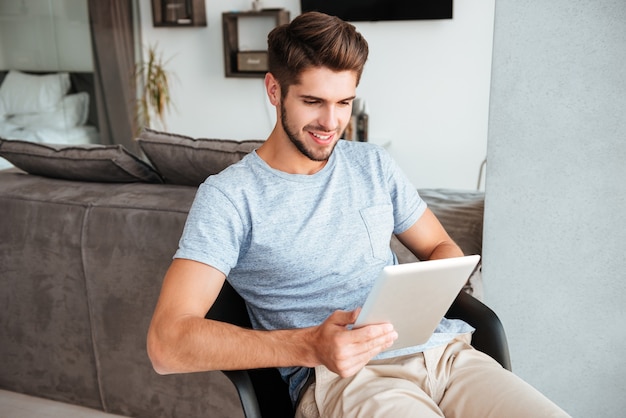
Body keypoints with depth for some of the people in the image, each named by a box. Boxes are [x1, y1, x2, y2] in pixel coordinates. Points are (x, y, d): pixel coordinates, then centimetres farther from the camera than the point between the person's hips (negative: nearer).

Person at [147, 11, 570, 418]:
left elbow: (442, 248, 23)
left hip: (439, 347, 6)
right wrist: (310, 345, -24)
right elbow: (167, 343, -11)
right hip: (338, 374, -5)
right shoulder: (229, 195, -2)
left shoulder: (374, 164, 15)